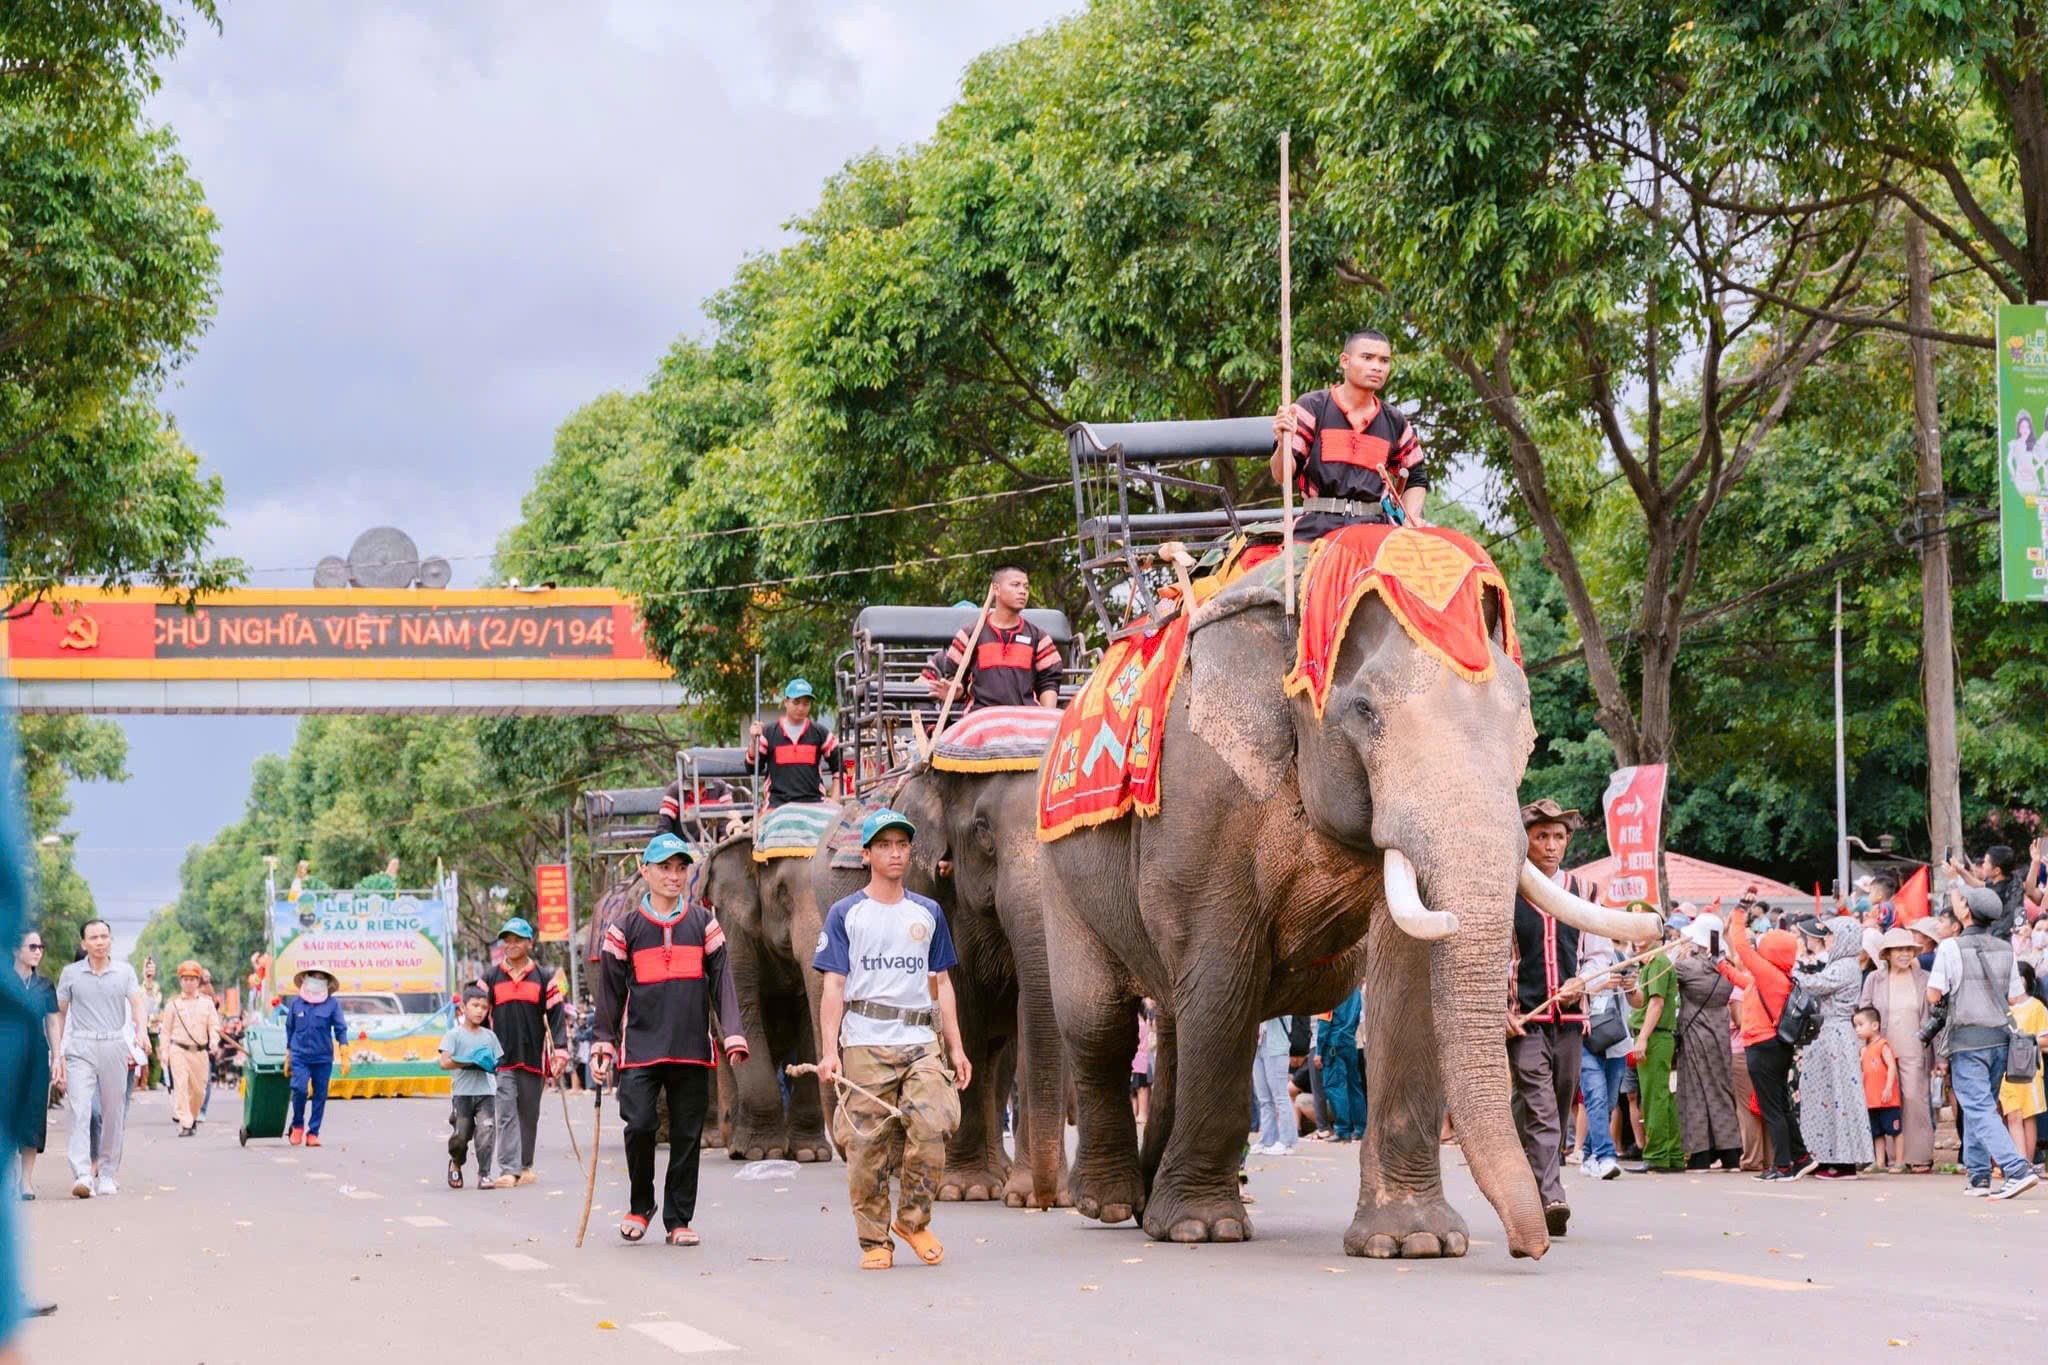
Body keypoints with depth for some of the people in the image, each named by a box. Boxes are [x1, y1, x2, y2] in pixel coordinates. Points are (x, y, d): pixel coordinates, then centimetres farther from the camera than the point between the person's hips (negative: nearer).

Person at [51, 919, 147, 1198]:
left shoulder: (124, 972, 7)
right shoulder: (71, 973, 6)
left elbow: (137, 1005, -4)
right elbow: (59, 1014, 10)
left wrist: (142, 1031, -25)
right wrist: (57, 1055, 5)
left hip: (115, 1048, 1)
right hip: (80, 1049, -1)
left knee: (114, 1113, 5)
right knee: (80, 1110, -14)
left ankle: (107, 1175, 16)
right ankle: (82, 1175, -23)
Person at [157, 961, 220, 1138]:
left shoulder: (206, 1003, 9)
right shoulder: (174, 1004, 6)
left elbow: (214, 1026, 7)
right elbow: (165, 1029, 7)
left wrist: (214, 1042, -11)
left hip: (200, 1051, 2)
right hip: (179, 1050, -2)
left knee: (198, 1089, 7)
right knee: (181, 1086, -12)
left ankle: (192, 1117, 31)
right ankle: (185, 1124, -15)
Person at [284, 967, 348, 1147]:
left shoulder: (332, 1004, 1)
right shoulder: (296, 1003, 6)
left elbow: (341, 1030, 2)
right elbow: (289, 1029, 14)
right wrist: (288, 1057, 16)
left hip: (323, 1058, 0)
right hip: (300, 1056, 0)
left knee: (320, 1095, 3)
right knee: (299, 1089, -17)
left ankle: (313, 1132, 13)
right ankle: (298, 1125, 6)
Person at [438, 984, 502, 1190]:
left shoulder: (489, 1036, 11)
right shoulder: (454, 1034, -1)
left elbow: (498, 1063, 14)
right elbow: (445, 1062, -11)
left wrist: (492, 1065, -8)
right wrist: (471, 1062, -17)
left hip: (486, 1093, 2)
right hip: (462, 1093, -2)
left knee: (486, 1132, -10)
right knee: (460, 1136, 1)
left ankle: (484, 1174, -4)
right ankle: (455, 1164, 30)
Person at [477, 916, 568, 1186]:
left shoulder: (545, 977, 6)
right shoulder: (490, 977, 8)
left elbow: (556, 1015, 3)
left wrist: (560, 1052, -5)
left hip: (534, 1058, 1)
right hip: (502, 1059, -1)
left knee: (529, 1114, 9)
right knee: (506, 1113, -9)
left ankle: (525, 1166, 20)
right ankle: (508, 1169, -14)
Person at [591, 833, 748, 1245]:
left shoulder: (704, 924, 10)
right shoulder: (625, 929, 7)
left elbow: (721, 982, 6)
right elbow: (611, 991, 9)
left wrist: (733, 1037, -3)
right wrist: (604, 1045, 4)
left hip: (692, 1049, 1)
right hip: (640, 1048, -1)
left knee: (687, 1135, 3)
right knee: (640, 1125, -12)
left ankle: (679, 1220, 12)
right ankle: (640, 1207, 10)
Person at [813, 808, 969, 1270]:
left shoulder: (928, 913, 17)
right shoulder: (846, 914, 7)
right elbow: (834, 987, 2)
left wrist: (956, 1048, 13)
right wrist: (828, 1052, -7)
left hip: (920, 1041, 2)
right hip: (864, 1043, -2)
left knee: (932, 1126, -18)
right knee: (867, 1146, -4)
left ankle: (913, 1219, 0)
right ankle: (874, 1241, 7)